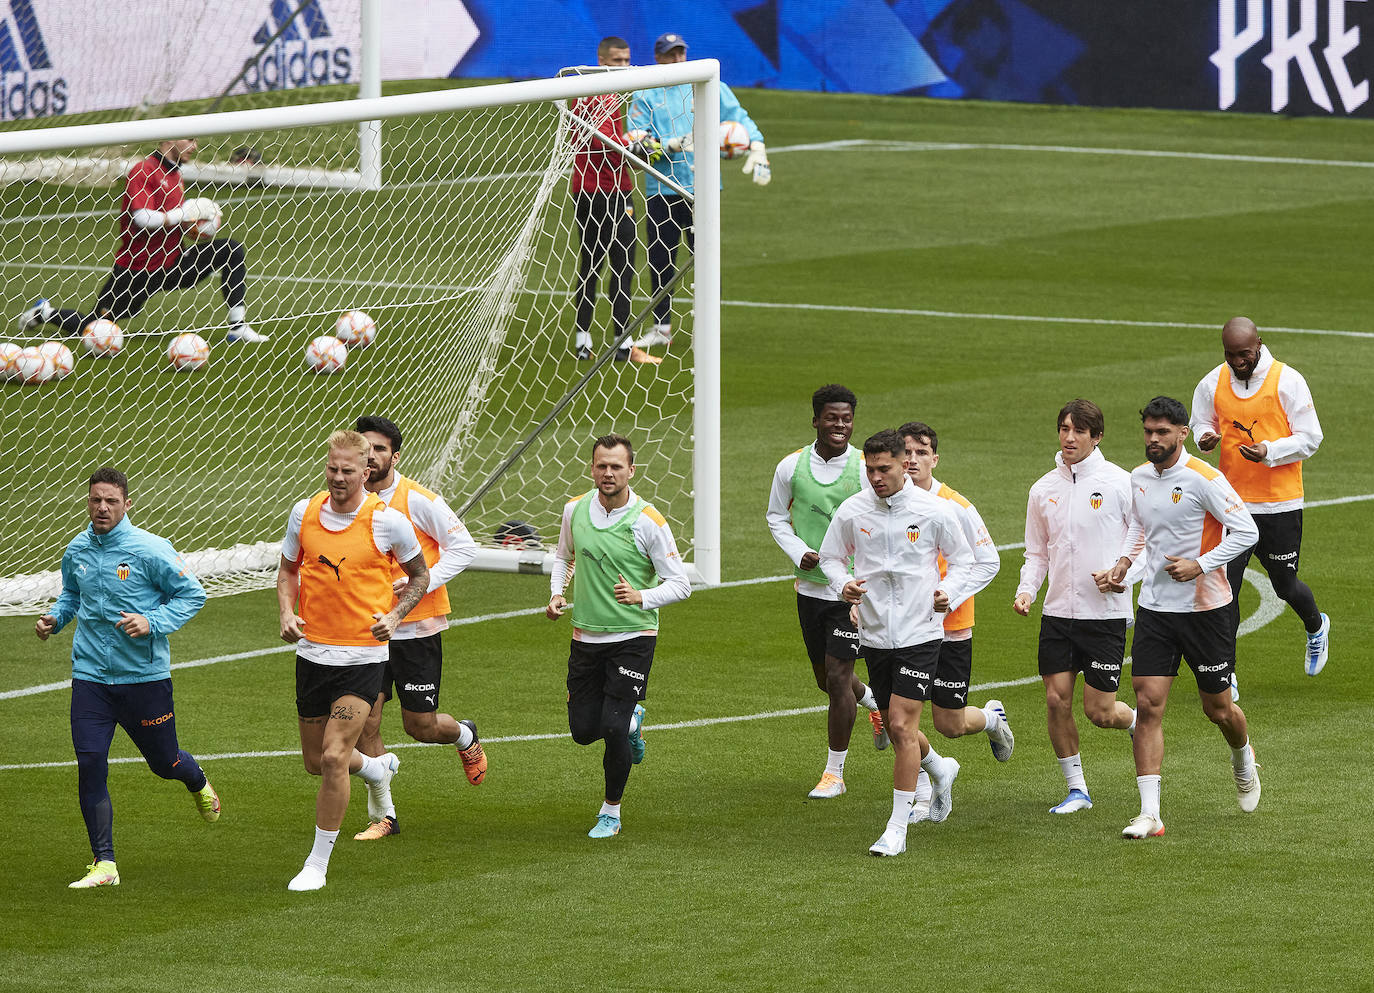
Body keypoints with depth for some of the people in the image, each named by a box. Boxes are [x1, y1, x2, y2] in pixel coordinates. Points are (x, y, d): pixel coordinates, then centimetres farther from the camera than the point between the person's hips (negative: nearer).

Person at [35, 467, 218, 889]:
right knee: (90, 766, -10)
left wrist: (152, 623, -20)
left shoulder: (151, 550, -12)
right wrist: (54, 619, 2)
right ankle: (104, 864, -4)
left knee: (164, 763, 11)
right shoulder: (77, 551, 4)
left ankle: (198, 782, 50)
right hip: (90, 676, 3)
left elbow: (191, 595, -6)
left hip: (144, 676, -3)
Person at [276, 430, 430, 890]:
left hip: (364, 655, -4)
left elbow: (420, 576, 6)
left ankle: (317, 864, -3)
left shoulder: (388, 521, -9)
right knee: (317, 762, 13)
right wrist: (287, 614, -3)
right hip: (313, 650, 4)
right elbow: (288, 569, 16)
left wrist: (393, 616, -10)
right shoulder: (304, 513, 0)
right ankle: (377, 768, 48)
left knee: (333, 757, -15)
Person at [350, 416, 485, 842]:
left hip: (417, 627, -4)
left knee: (420, 726, 2)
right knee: (365, 723, -4)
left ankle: (465, 737, 38)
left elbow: (463, 547, -9)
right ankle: (383, 815, 10)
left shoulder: (418, 500, -12)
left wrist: (421, 583, -20)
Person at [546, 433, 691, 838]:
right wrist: (556, 593, 5)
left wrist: (641, 597, -26)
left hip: (632, 638, -5)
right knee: (583, 730, 6)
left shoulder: (648, 522, -13)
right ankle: (632, 720, 40)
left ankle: (612, 812, 8)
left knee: (613, 729, -13)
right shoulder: (575, 511, 0)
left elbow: (680, 584, -9)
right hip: (586, 637, 5)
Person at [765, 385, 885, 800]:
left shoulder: (865, 468, -10)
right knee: (826, 680, 14)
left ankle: (834, 772, 3)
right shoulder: (792, 467, -1)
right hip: (810, 589, 4)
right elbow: (776, 516, 12)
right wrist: (798, 552, -6)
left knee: (837, 676, -9)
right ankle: (875, 703, 48)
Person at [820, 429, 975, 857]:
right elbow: (831, 557, 13)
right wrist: (843, 585, -8)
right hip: (875, 633, 4)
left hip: (920, 633, -4)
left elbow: (962, 559, 7)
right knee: (895, 728, 14)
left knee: (902, 727, -12)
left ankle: (897, 829, -6)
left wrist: (949, 594, -11)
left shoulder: (933, 510, -7)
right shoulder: (852, 511, -1)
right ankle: (941, 770, 47)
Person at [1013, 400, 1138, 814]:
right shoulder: (1043, 489, 7)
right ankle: (1077, 788, 12)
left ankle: (1140, 723, 30)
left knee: (1099, 712, -4)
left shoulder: (1119, 483, -6)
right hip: (1058, 610, 4)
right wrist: (1026, 591, -1)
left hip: (1106, 612, -4)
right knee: (1057, 700, -2)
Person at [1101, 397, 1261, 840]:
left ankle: (1244, 761, 44)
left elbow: (1246, 531, -14)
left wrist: (1200, 565, -22)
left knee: (1217, 708, 8)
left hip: (1205, 608, -4)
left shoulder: (1204, 479, -15)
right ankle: (1149, 814, -9)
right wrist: (1123, 563, 6)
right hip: (1154, 607, 4)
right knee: (1148, 704, -8)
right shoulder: (1139, 478, 4)